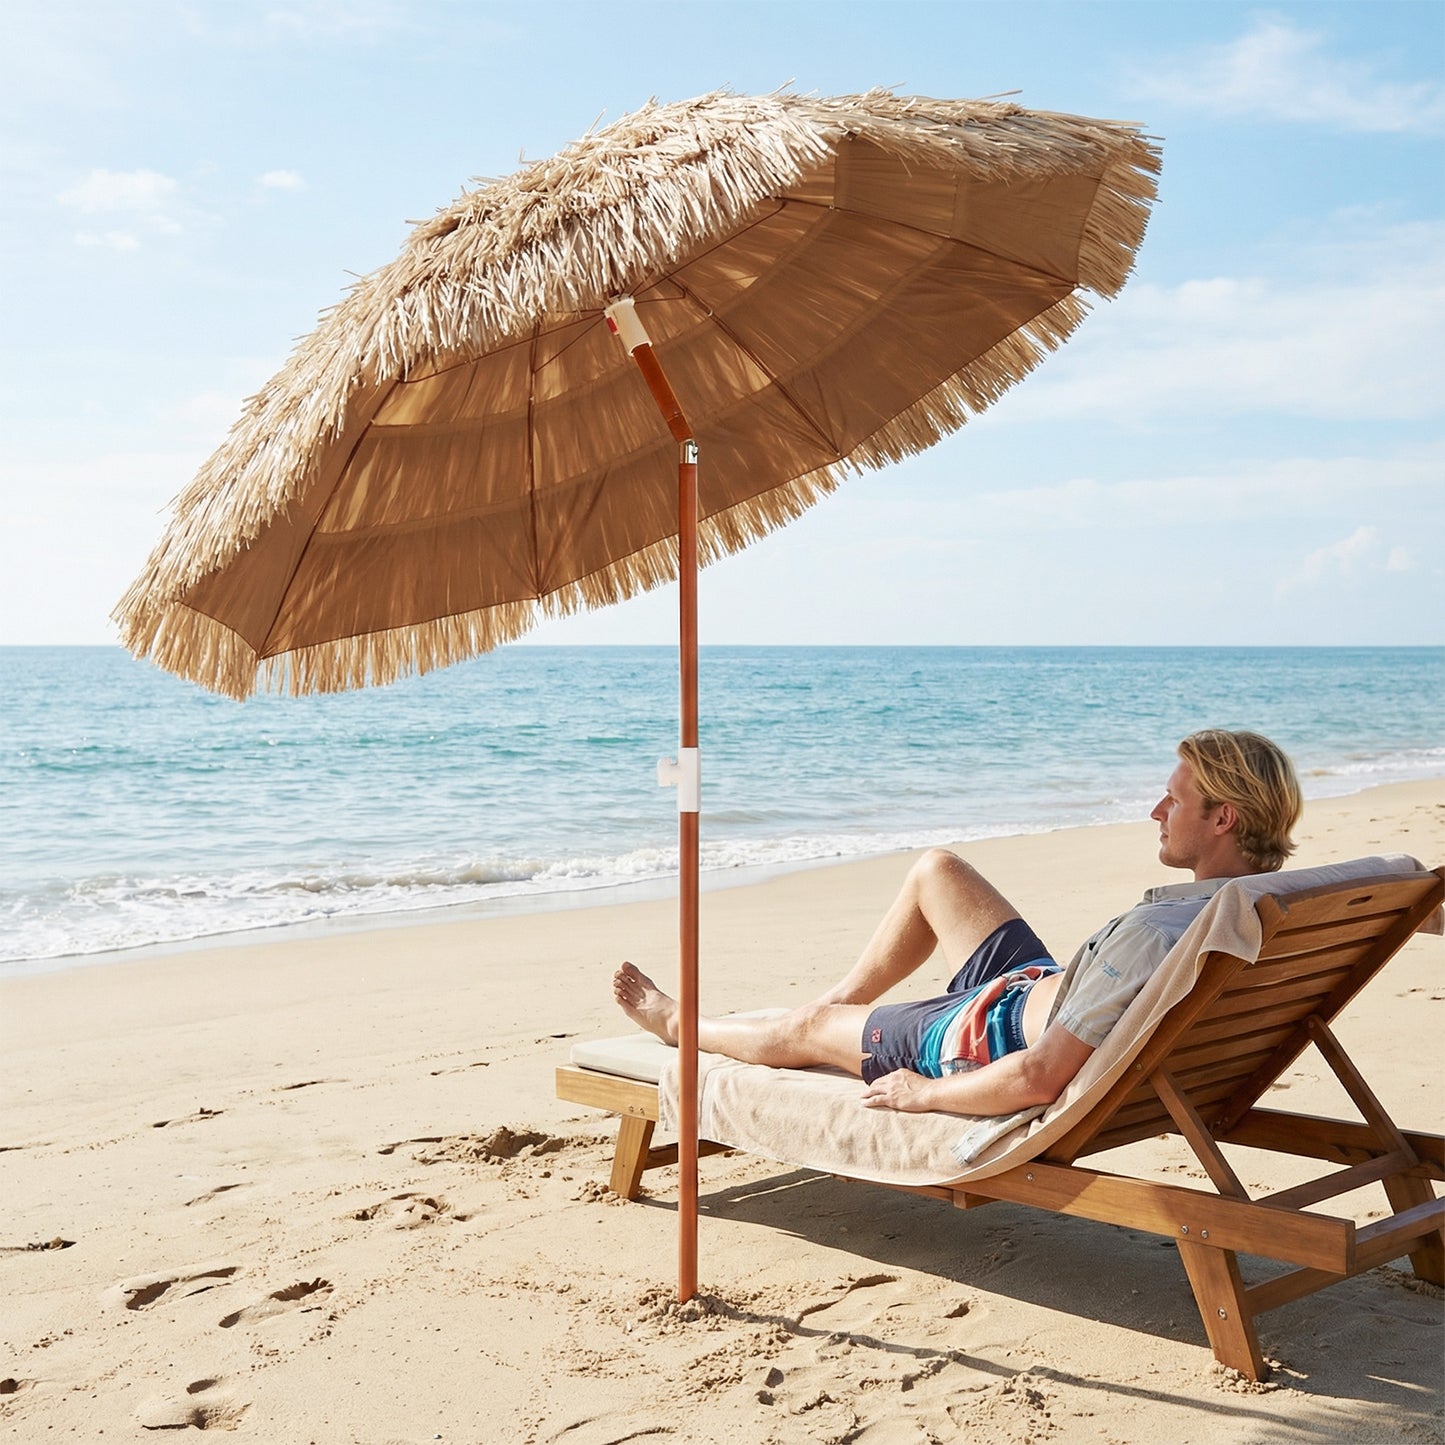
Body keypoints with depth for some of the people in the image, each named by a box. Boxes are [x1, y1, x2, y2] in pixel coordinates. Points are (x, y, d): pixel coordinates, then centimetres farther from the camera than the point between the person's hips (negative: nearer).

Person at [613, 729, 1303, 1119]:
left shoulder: (1155, 933, -40)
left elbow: (1038, 1078, -38)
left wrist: (922, 1093, -22)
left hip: (1000, 1042, -8)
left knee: (806, 1028, 15)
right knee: (935, 868, 21)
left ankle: (678, 1022, 44)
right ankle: (842, 999, 41)